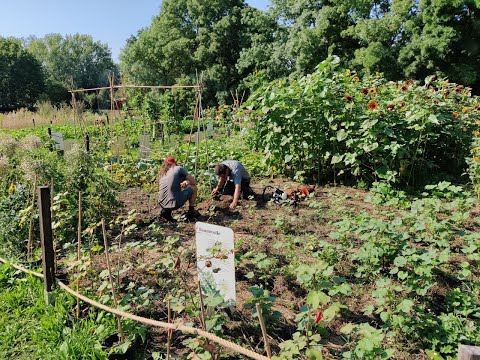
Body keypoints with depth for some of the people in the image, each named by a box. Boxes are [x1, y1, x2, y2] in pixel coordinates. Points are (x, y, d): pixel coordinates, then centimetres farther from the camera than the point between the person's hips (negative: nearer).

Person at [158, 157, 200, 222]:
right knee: (193, 187, 16)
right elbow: (194, 182, 9)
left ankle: (166, 211, 16)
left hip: (162, 204, 6)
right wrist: (187, 183, 29)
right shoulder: (178, 168, 5)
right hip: (175, 204, -5)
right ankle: (191, 212, 21)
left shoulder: (161, 173, 18)